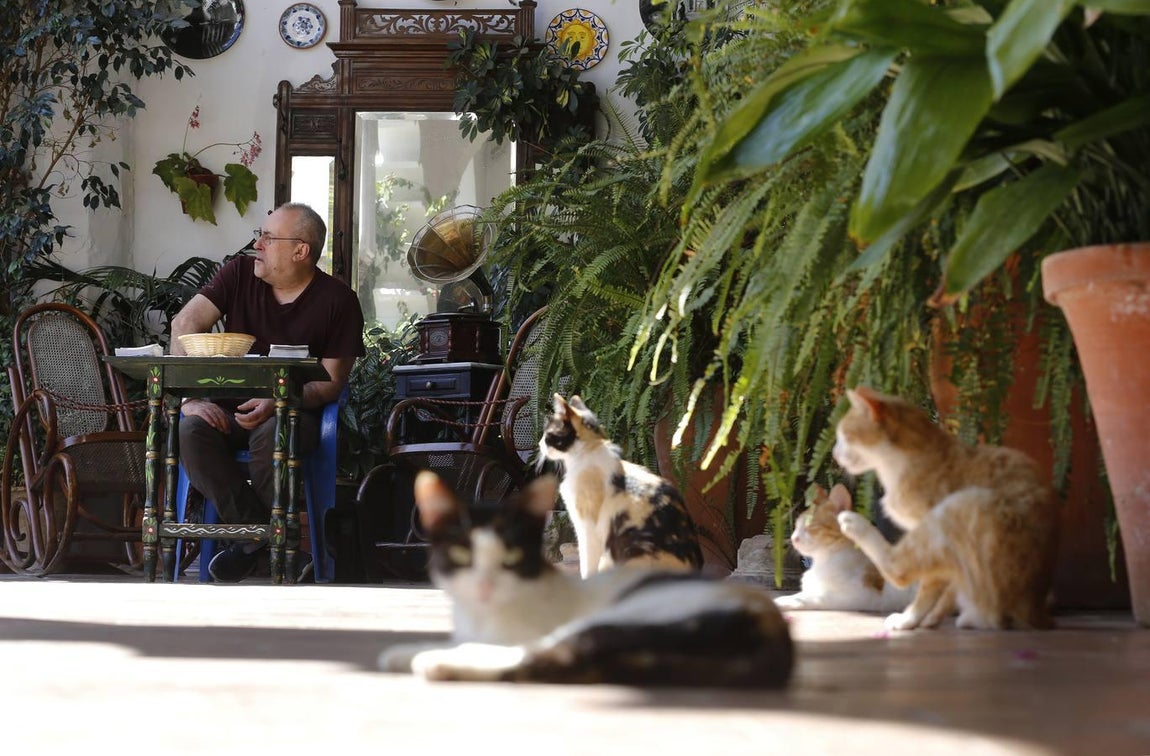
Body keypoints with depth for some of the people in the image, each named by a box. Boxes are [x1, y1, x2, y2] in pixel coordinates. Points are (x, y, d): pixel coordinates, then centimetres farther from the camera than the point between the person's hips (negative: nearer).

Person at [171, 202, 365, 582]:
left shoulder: (337, 300, -2)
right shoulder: (240, 273, 5)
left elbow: (331, 383, -6)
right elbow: (185, 324, -5)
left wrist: (277, 403, -25)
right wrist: (190, 396, -19)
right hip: (227, 409, 3)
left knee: (271, 433, -37)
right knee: (190, 429, -29)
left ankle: (256, 539, -15)